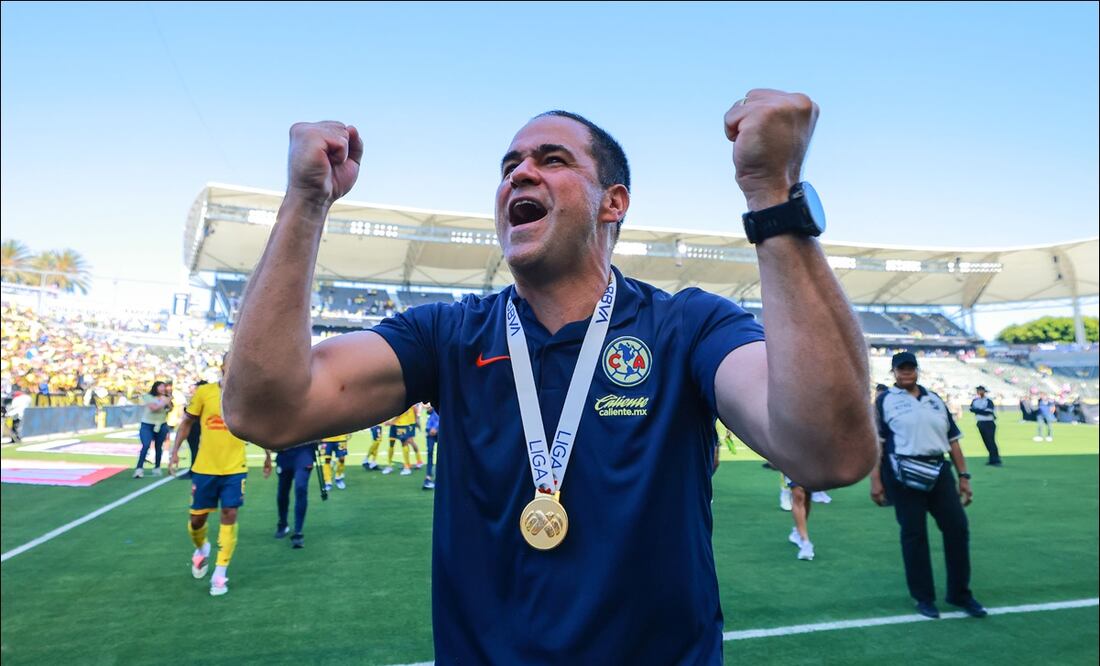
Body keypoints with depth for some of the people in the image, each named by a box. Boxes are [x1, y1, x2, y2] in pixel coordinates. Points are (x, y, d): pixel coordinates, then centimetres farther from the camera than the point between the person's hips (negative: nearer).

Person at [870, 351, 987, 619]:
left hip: (938, 471, 5)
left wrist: (963, 476, 10)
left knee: (958, 527, 2)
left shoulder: (935, 400, 17)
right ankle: (924, 598, 14)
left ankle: (960, 593, 19)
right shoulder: (885, 401, 2)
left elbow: (952, 439, 16)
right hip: (904, 474, -4)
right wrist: (875, 480, -12)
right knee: (914, 534, 1)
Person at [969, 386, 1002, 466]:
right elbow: (971, 409, 3)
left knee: (991, 441, -13)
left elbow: (987, 412, -20)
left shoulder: (988, 401, -10)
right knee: (986, 442, 10)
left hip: (989, 423, -6)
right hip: (980, 423, 6)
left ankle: (996, 460, -13)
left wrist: (977, 410, -13)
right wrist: (981, 411, -11)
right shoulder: (975, 400, 11)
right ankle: (992, 459, 18)